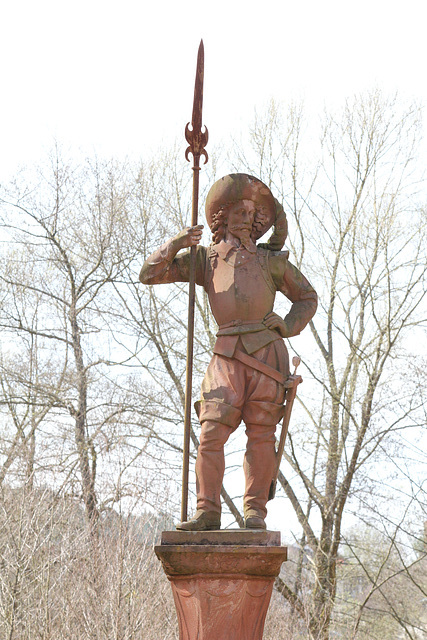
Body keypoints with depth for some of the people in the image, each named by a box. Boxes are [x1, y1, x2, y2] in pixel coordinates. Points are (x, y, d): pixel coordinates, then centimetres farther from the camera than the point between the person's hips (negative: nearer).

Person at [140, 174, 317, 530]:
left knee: (261, 433, -2)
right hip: (227, 356, 0)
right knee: (211, 432, -10)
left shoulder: (270, 260, 18)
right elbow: (149, 274, 13)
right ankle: (208, 512, -7)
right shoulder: (203, 258, 17)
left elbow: (307, 297, 24)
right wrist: (176, 244, -2)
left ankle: (255, 511, 4)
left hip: (267, 351, 0)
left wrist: (288, 326, 4)